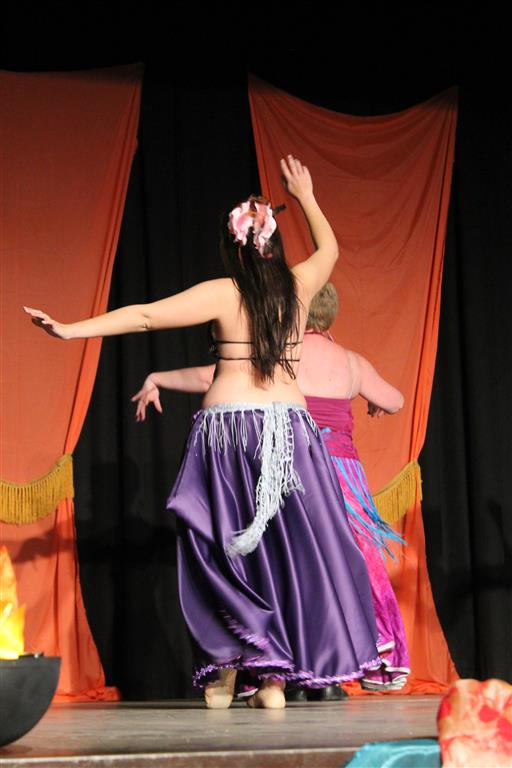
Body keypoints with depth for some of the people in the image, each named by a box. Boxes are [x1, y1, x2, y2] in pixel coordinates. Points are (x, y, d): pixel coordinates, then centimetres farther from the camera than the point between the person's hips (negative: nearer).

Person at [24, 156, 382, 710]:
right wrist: (306, 197, 40)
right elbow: (329, 249, 27)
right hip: (289, 427, 2)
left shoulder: (222, 293, -5)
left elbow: (145, 315, -9)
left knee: (225, 550, 5)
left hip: (227, 425, -2)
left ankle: (225, 672, 1)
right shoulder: (299, 286, 5)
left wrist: (72, 330, -7)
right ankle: (275, 679, 2)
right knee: (287, 550, 4)